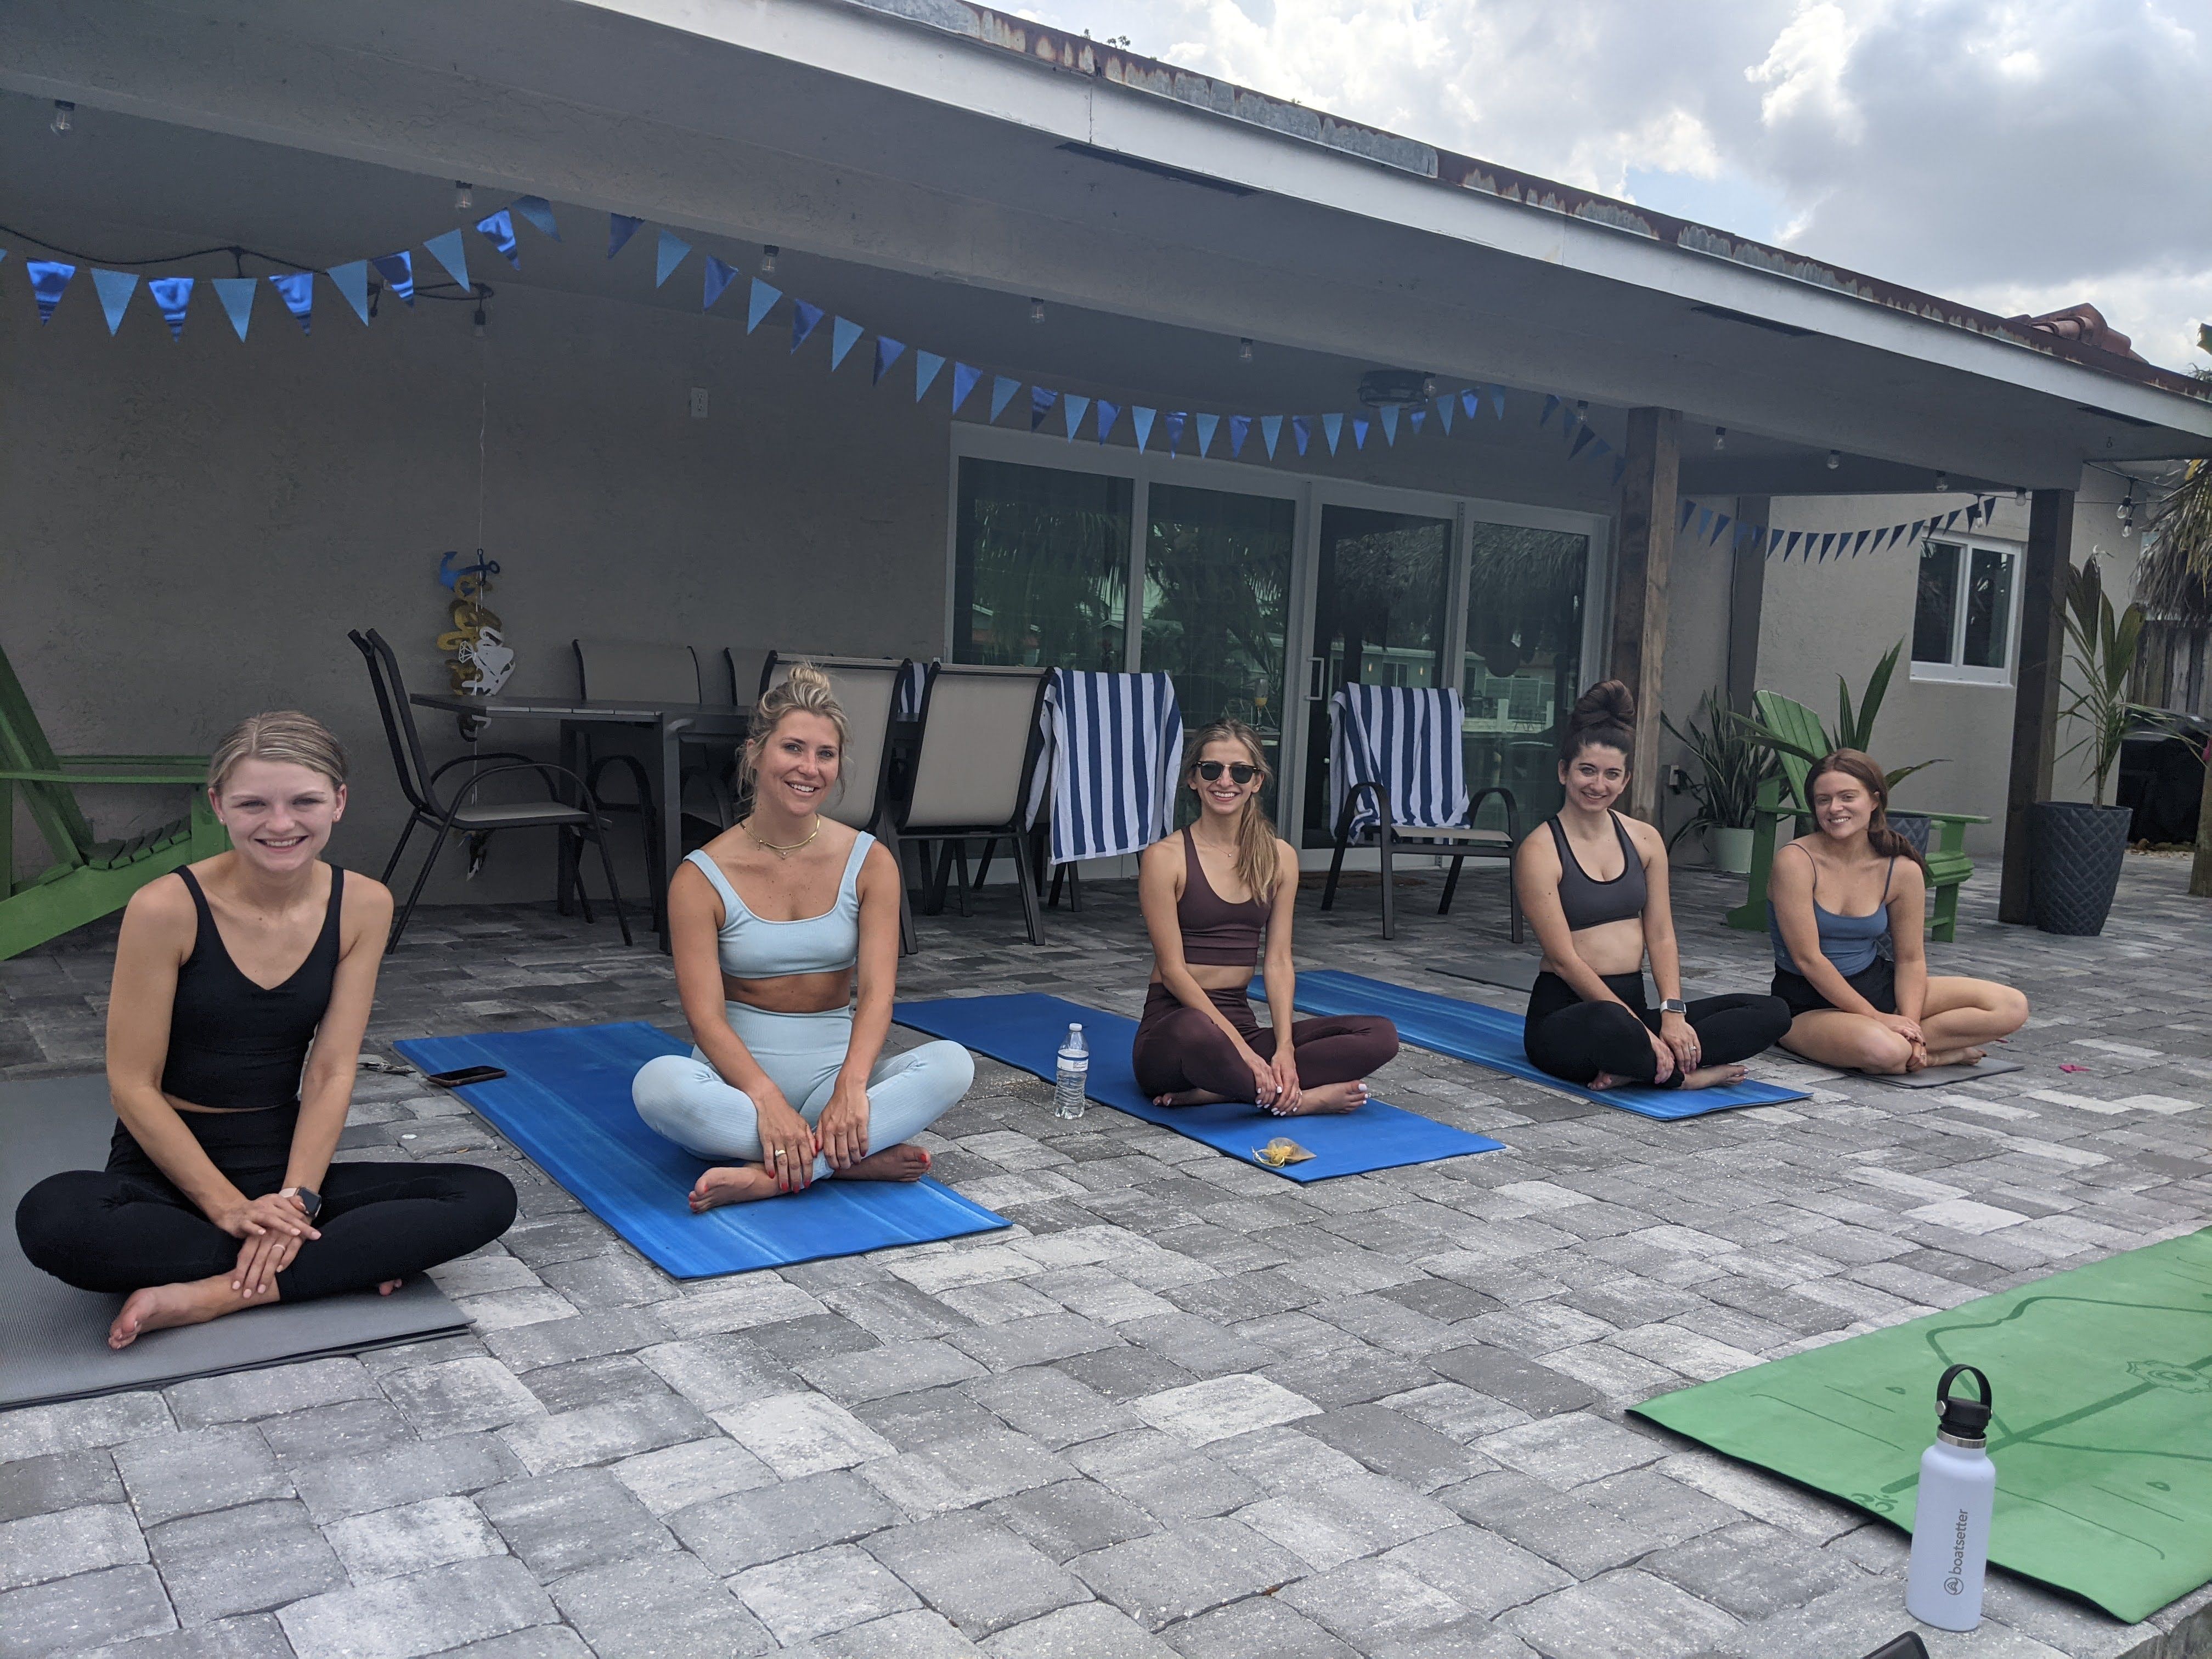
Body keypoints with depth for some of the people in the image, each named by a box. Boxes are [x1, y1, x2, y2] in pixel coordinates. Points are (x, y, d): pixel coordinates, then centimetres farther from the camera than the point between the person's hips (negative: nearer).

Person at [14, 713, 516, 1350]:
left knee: (488, 1198, -19)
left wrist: (294, 1198, -18)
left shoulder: (363, 906, -7)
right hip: (171, 1172, -2)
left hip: (285, 1165, 3)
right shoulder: (166, 909, -17)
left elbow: (332, 1071, -7)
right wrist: (228, 1207, -18)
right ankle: (346, 1262, -22)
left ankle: (219, 1293, -22)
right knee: (52, 1217, -37)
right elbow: (134, 1086, -13)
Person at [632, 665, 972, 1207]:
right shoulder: (702, 878, -6)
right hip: (739, 1076, -1)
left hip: (834, 1068, 2)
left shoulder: (870, 862, -1)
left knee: (952, 1062, -27)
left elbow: (877, 993, -11)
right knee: (658, 1083, -35)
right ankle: (855, 1158, -27)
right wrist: (768, 1101, -31)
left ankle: (767, 1175, -31)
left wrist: (851, 1087, -30)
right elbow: (706, 1016, -14)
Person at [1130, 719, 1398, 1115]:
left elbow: (1278, 961, 3)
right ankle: (1298, 1099, -16)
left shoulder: (1279, 857, 9)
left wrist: (1285, 1047, -14)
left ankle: (1215, 1090, -22)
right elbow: (1172, 969, -11)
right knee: (1194, 1031, -43)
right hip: (1174, 1021, -5)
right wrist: (1240, 1048, -20)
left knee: (1381, 1035, -14)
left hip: (1243, 1024, 6)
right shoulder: (1165, 857, -6)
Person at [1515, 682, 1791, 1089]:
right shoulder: (1540, 852, -9)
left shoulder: (1646, 840, 9)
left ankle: (1641, 1068, -21)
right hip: (1566, 1013, -7)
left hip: (1633, 1002, 7)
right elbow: (1564, 958, -14)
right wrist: (1638, 1030, -20)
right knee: (1609, 1024, -43)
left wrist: (1673, 1012, -11)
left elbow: (1661, 936, 6)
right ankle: (1684, 1074, -14)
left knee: (1773, 1012, -9)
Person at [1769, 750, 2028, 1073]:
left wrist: (1910, 1024, -16)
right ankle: (1939, 1053, -6)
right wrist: (1875, 1017, -18)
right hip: (1810, 1006, -6)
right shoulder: (1795, 861, -16)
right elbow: (1807, 958, -18)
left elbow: (1910, 959, 2)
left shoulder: (1902, 870, -3)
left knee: (2012, 1007, -8)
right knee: (1884, 1050, -38)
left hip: (1876, 984, 6)